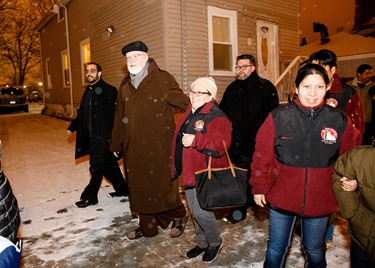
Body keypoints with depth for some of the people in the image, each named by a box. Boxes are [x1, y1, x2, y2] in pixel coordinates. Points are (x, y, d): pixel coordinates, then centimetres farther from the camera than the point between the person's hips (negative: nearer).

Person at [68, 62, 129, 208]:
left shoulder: (108, 91, -11)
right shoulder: (88, 91, 15)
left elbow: (114, 115, -17)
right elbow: (82, 113, 20)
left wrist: (112, 137, -20)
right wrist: (73, 126, 9)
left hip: (102, 137, -8)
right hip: (90, 137, 8)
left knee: (97, 167, 1)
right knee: (109, 165, 17)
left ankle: (90, 197, 15)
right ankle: (122, 189, 31)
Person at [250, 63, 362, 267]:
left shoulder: (340, 121, -8)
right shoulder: (278, 118, -13)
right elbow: (262, 155, -7)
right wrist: (259, 187, -3)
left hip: (320, 201, 2)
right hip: (282, 197, -1)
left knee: (314, 250, 23)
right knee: (277, 248, 17)